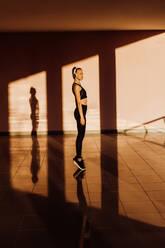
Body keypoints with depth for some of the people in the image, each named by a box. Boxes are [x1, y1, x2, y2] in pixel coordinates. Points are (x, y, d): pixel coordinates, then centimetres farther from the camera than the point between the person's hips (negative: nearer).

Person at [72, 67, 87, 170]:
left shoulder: (78, 85, 16)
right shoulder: (76, 86, -13)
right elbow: (78, 102, -18)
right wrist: (81, 117, -21)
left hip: (81, 112, 10)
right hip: (80, 112, -10)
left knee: (81, 135, 13)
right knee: (81, 135, -6)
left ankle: (78, 157, 21)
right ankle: (78, 158, -1)